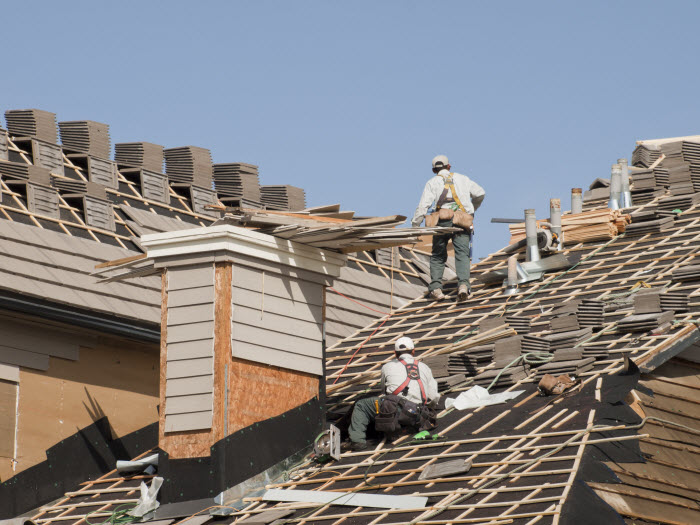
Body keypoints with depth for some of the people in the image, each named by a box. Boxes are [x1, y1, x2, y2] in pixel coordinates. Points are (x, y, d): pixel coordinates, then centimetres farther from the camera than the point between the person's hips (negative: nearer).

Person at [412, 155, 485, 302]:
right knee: (462, 255, -6)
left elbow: (423, 206, 3)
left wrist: (414, 225, 6)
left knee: (438, 256, 11)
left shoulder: (432, 183, 14)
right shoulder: (462, 178, 21)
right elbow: (480, 193, 22)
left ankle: (436, 287, -3)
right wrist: (472, 209, 38)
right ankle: (463, 284, -28)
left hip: (441, 222, -1)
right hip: (462, 221, 1)